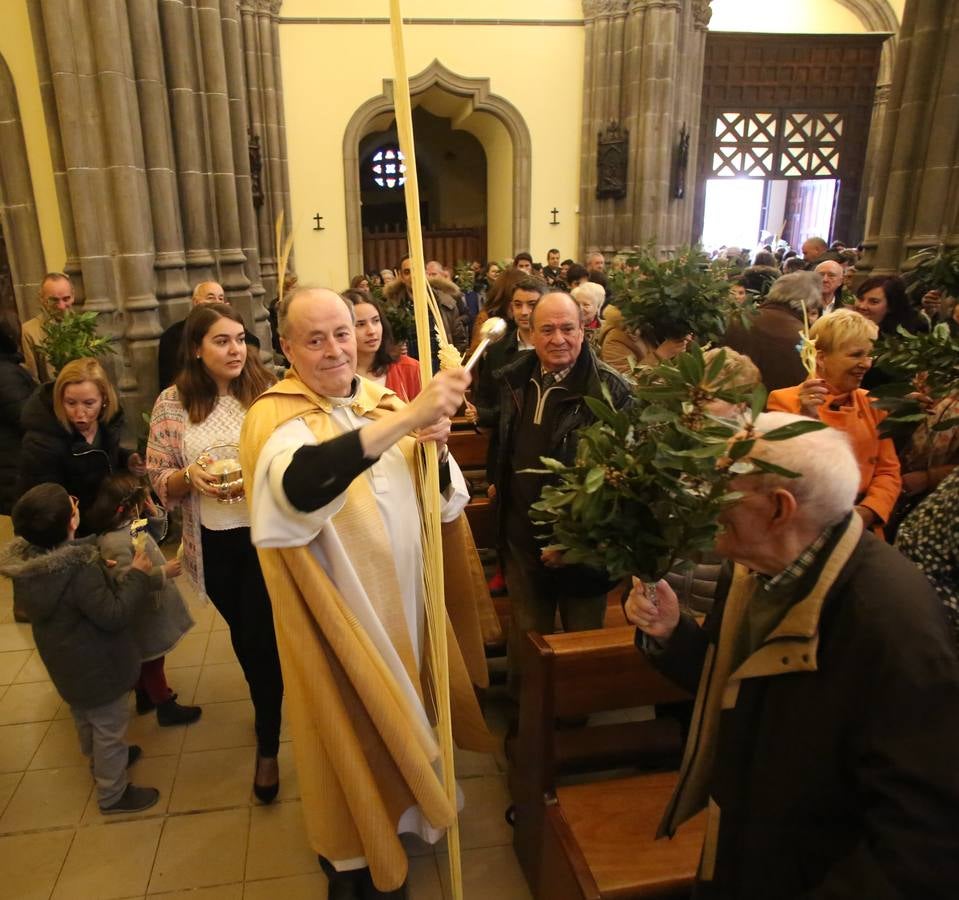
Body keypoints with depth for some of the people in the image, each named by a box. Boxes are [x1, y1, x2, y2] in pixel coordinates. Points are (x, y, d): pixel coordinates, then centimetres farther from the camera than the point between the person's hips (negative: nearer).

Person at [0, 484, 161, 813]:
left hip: (67, 662, 8)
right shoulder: (80, 571, -35)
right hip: (96, 665, -8)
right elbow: (114, 615, -28)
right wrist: (137, 575, -21)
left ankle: (101, 761, 53)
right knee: (108, 726, 11)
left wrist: (101, 569, -2)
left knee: (86, 718, 30)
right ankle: (112, 794, 28)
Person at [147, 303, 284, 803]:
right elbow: (159, 481, 0)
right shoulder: (172, 405, -4)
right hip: (214, 543, 2)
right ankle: (271, 705, 50)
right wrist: (190, 476, -21)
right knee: (244, 636, 19)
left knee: (261, 638, 5)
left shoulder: (266, 392, -7)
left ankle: (267, 746, 32)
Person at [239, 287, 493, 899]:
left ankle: (395, 815, 52)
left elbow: (446, 500, 1)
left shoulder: (382, 402, 1)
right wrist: (407, 418, -49)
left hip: (403, 600, 5)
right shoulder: (277, 417, -18)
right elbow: (299, 486, -43)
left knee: (397, 717, 23)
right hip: (341, 614, -5)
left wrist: (436, 447, -20)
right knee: (353, 731, 13)